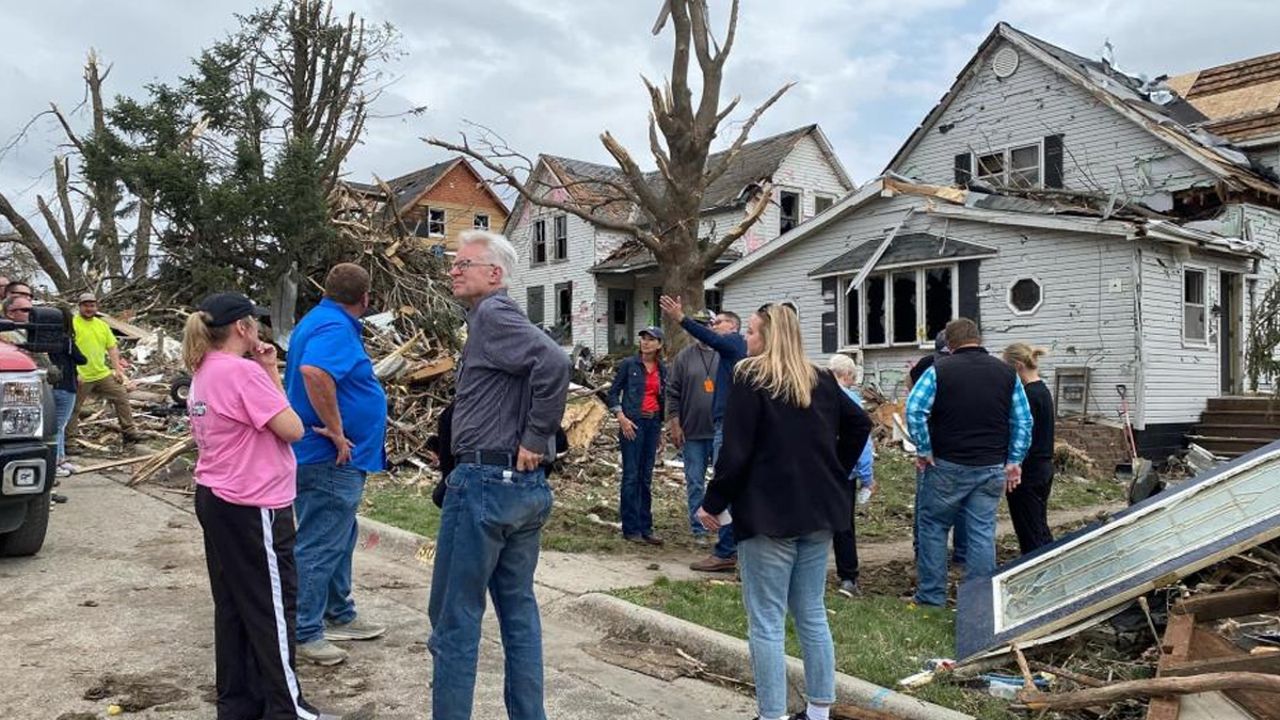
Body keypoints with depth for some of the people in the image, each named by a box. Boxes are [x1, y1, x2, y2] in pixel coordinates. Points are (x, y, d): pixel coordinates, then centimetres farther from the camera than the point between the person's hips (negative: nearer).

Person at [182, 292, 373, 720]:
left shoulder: (204, 372, 10)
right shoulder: (243, 370, -19)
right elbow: (292, 429, -18)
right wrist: (271, 373, -9)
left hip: (216, 500, 10)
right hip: (253, 507, -10)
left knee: (233, 604, 15)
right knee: (272, 607, 1)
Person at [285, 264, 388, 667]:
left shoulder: (318, 321, 14)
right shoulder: (335, 328, -19)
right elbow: (314, 372, -38)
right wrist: (335, 431, -28)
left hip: (334, 459, 11)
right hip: (331, 461, -11)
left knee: (338, 541, 21)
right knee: (319, 547, -2)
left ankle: (339, 616, 33)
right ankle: (304, 634, 8)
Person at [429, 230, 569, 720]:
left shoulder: (492, 314, -11)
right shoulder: (503, 319, 17)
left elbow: (554, 363, -26)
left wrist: (534, 439, -18)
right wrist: (539, 441, 9)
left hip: (483, 483, -9)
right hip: (525, 485, 9)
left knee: (455, 616, 2)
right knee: (519, 611, 14)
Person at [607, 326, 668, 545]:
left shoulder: (662, 369, 10)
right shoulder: (629, 364, -2)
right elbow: (613, 392, -1)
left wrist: (660, 427, 15)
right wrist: (621, 417, -12)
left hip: (653, 423, 5)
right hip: (632, 423, -5)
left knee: (646, 477, 10)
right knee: (631, 476, -3)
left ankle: (645, 527, 17)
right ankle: (630, 529, 3)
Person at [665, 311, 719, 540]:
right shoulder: (685, 356, 3)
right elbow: (673, 392, 4)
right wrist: (674, 424, -1)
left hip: (722, 430, -1)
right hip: (692, 433, 1)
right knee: (695, 483, 8)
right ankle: (699, 529, 17)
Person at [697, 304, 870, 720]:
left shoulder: (750, 378, -10)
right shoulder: (821, 381, 10)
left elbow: (735, 450, -15)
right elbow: (859, 424, 18)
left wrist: (713, 502, -6)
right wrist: (835, 476, 20)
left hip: (768, 513, -7)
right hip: (817, 510, 7)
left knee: (766, 622, 0)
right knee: (812, 614, 15)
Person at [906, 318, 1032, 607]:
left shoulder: (939, 370, -5)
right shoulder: (1007, 372, 6)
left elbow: (914, 410, -14)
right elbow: (1023, 422, 6)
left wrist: (924, 451, -6)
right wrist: (1014, 461, 9)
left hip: (948, 466, -3)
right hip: (991, 468, 3)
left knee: (934, 527, 9)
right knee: (983, 532, 8)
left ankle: (931, 596, 14)